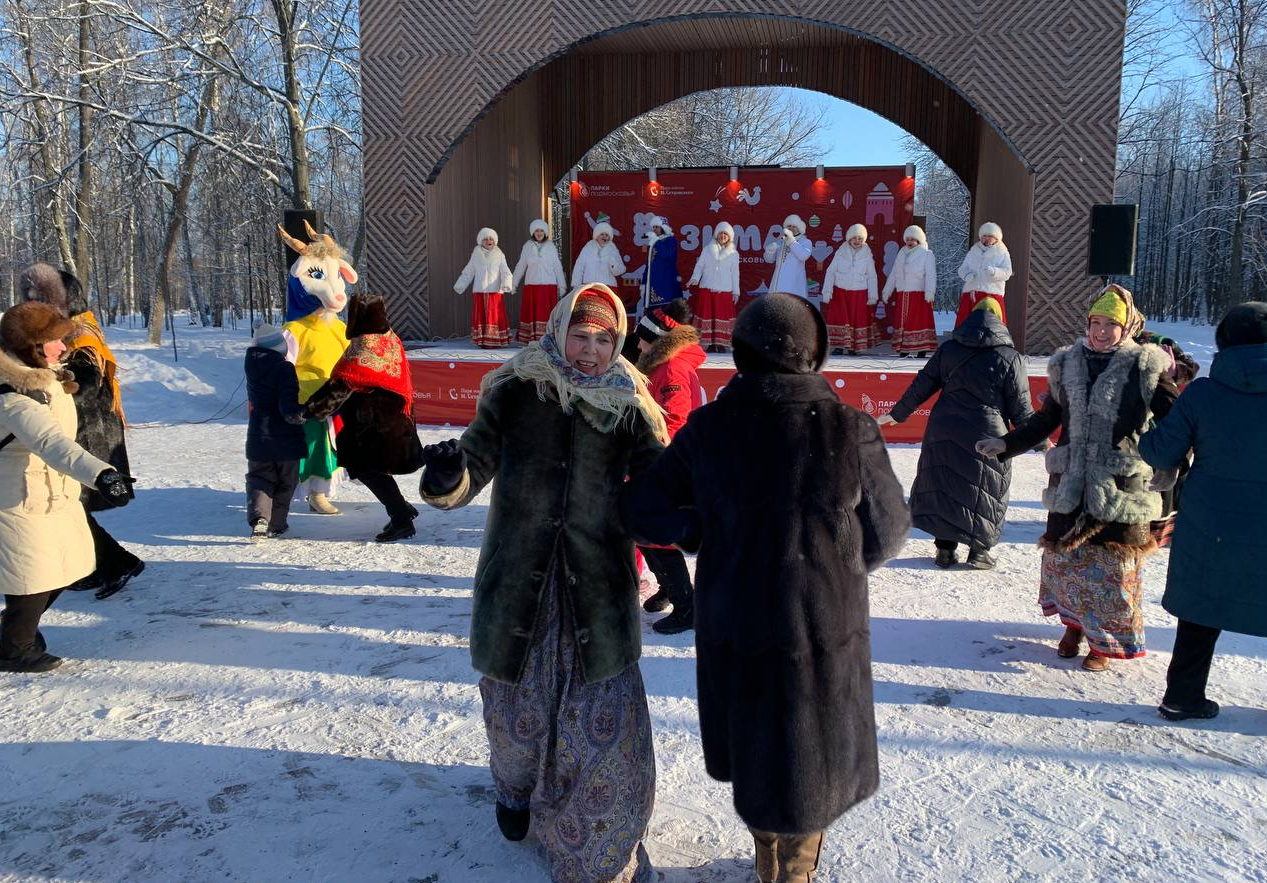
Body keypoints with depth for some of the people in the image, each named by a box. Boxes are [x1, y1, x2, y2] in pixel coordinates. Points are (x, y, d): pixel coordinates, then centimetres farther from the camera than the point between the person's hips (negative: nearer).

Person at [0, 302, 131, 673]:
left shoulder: (46, 379, -1)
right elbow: (53, 444, -48)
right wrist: (100, 474, -61)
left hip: (57, 495, 9)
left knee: (64, 567, 20)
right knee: (35, 578, 4)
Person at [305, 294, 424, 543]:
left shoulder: (363, 348, -19)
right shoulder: (391, 340, 9)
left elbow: (339, 387, -23)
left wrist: (310, 410, -20)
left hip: (371, 426, -9)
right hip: (394, 420, 9)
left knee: (367, 469, -1)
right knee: (371, 468, 19)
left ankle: (402, 520, 0)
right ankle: (401, 510, 24)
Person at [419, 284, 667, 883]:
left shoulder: (628, 406, 0)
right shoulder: (514, 393, -2)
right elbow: (476, 462, -5)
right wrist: (449, 479, -28)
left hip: (598, 587, 0)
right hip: (518, 580, 1)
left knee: (605, 717, 1)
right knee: (518, 699, 18)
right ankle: (518, 789, 52)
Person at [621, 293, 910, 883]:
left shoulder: (707, 429, -12)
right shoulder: (850, 429, -16)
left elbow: (641, 510, -5)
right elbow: (886, 533, -4)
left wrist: (711, 532, 4)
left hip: (733, 622, 2)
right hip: (824, 623, -2)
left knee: (753, 744, 25)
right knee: (812, 755, 21)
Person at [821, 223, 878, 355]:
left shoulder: (867, 255, 2)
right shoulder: (840, 253, 1)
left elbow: (872, 277, 4)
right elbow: (830, 272, 2)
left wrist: (872, 296, 2)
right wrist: (827, 292, -3)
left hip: (859, 294, 0)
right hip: (840, 292, 0)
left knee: (857, 319, 2)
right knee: (839, 318, -6)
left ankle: (853, 347, 10)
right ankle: (838, 346, 0)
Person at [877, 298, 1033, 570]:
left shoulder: (948, 349, 5)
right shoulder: (1010, 359, -3)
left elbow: (922, 385, 7)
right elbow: (1020, 409, -2)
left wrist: (896, 414, 16)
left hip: (944, 433, 3)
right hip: (987, 438, -2)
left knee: (943, 488, 14)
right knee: (986, 495, 12)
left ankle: (945, 548, 16)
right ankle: (979, 551, 16)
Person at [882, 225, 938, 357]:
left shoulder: (927, 255, 0)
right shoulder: (902, 254, 17)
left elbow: (930, 275, -11)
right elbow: (893, 275, 21)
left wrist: (929, 292, -24)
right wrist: (886, 292, 19)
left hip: (919, 295, -5)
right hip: (902, 296, 5)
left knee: (920, 321, -8)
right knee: (902, 321, 3)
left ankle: (922, 351, -8)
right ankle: (903, 350, 8)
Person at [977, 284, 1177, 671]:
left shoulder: (1145, 367, -3)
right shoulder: (1068, 364, 8)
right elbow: (1046, 420, 16)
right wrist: (1006, 444, 9)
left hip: (1121, 484, -4)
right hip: (1071, 482, 4)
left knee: (1113, 563, 1)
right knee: (1064, 553, 10)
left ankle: (1106, 640, 20)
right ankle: (1075, 622, 34)